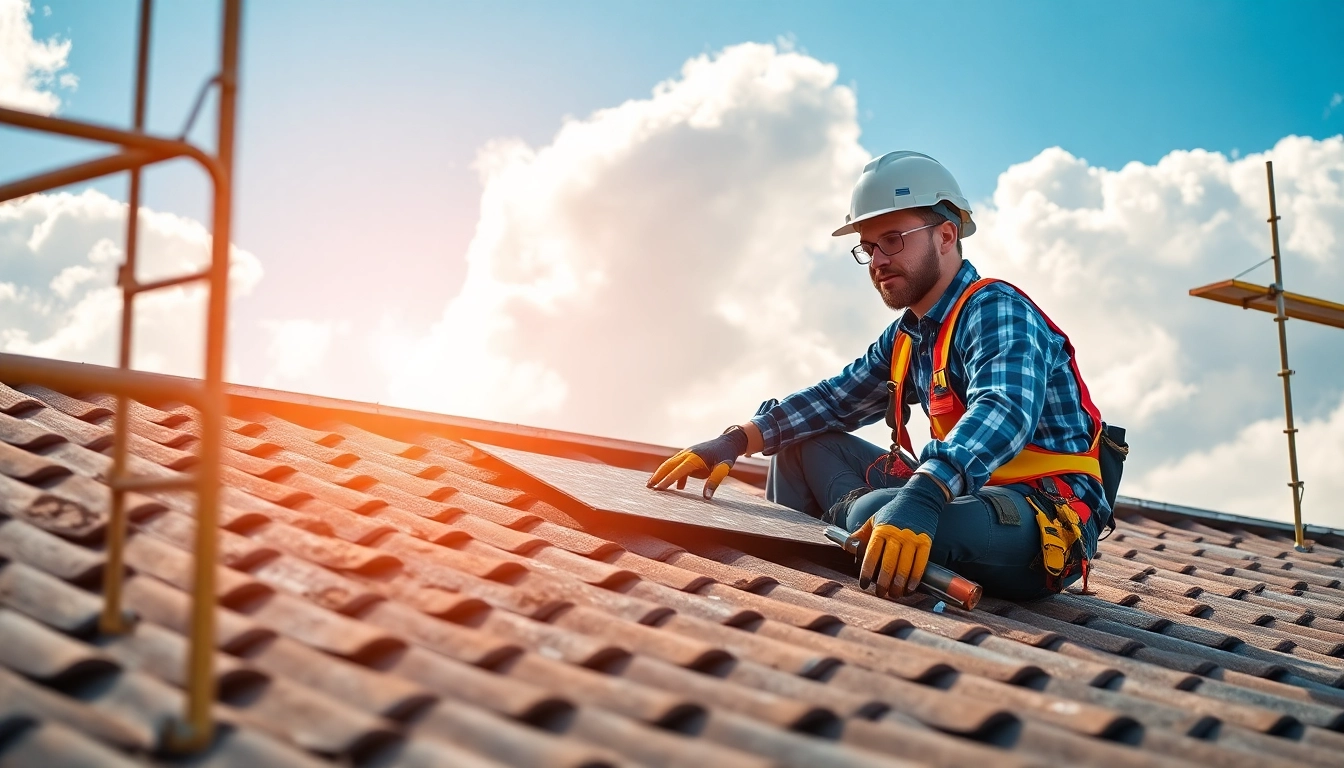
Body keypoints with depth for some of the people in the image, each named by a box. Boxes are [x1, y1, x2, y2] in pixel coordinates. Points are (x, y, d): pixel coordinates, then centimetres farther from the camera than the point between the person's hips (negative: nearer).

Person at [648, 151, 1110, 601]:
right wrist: (734, 442, 3)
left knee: (876, 515, -35)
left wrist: (920, 498, -49)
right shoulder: (907, 338, 13)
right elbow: (834, 399, 19)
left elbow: (1001, 415, -32)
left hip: (1052, 524, -8)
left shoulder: (997, 311, -14)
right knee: (804, 441, 12)